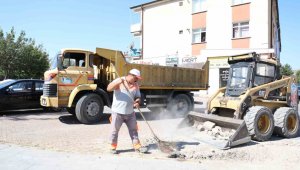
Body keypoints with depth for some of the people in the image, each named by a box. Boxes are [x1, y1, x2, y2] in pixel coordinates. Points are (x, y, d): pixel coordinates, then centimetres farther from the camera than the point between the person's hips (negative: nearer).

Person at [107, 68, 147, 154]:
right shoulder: (119, 81, -8)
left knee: (133, 129, 11)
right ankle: (113, 147, 20)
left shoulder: (135, 85, 7)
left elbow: (138, 96, 9)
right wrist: (117, 82, -34)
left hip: (130, 112, 5)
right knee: (115, 130, 5)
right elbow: (109, 88, -18)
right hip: (118, 112, -5)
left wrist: (137, 101, -14)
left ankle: (137, 146, 21)